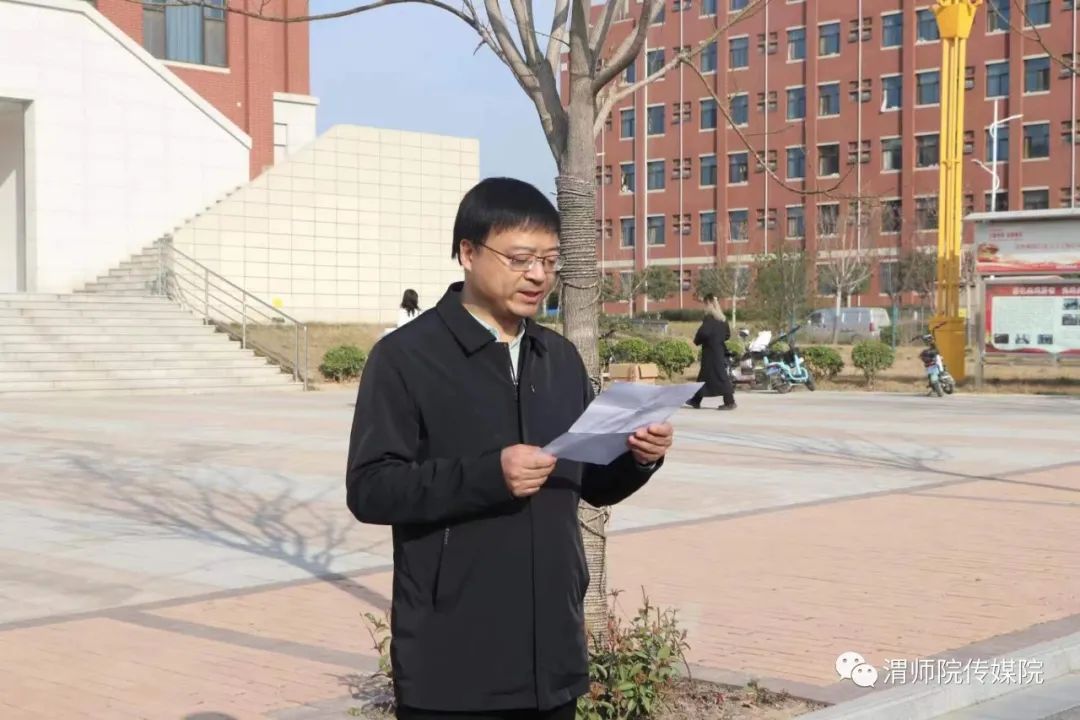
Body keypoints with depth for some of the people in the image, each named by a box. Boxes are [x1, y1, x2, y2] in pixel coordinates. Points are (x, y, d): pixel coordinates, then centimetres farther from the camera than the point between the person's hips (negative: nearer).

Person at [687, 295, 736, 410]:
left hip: (711, 352, -9)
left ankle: (729, 402, -8)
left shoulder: (709, 318, -16)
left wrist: (697, 340, -6)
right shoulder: (723, 319, 9)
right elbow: (727, 335, 16)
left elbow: (703, 332, -25)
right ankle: (696, 400, 23)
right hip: (720, 350, 9)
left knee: (720, 376, -7)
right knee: (704, 375, 16)